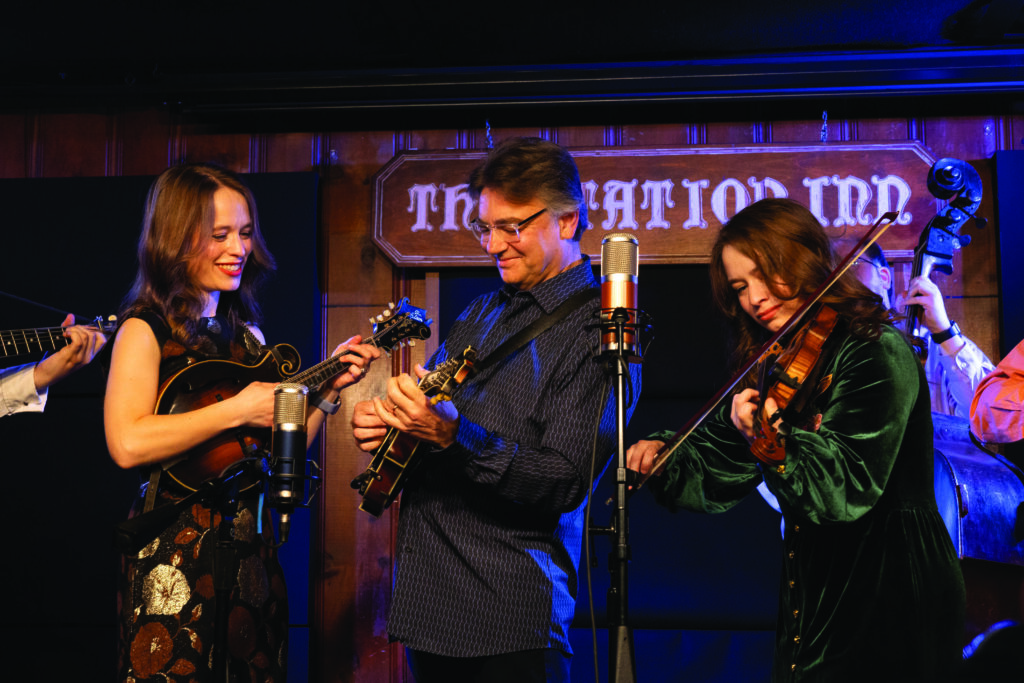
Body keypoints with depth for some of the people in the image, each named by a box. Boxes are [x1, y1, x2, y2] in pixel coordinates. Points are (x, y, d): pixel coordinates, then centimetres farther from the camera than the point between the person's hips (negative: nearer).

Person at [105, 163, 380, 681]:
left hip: (250, 543, 6)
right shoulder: (146, 330, -7)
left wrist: (329, 388, -1)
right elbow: (127, 444, -23)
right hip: (174, 552, -6)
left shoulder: (246, 330, 11)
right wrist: (239, 410, -20)